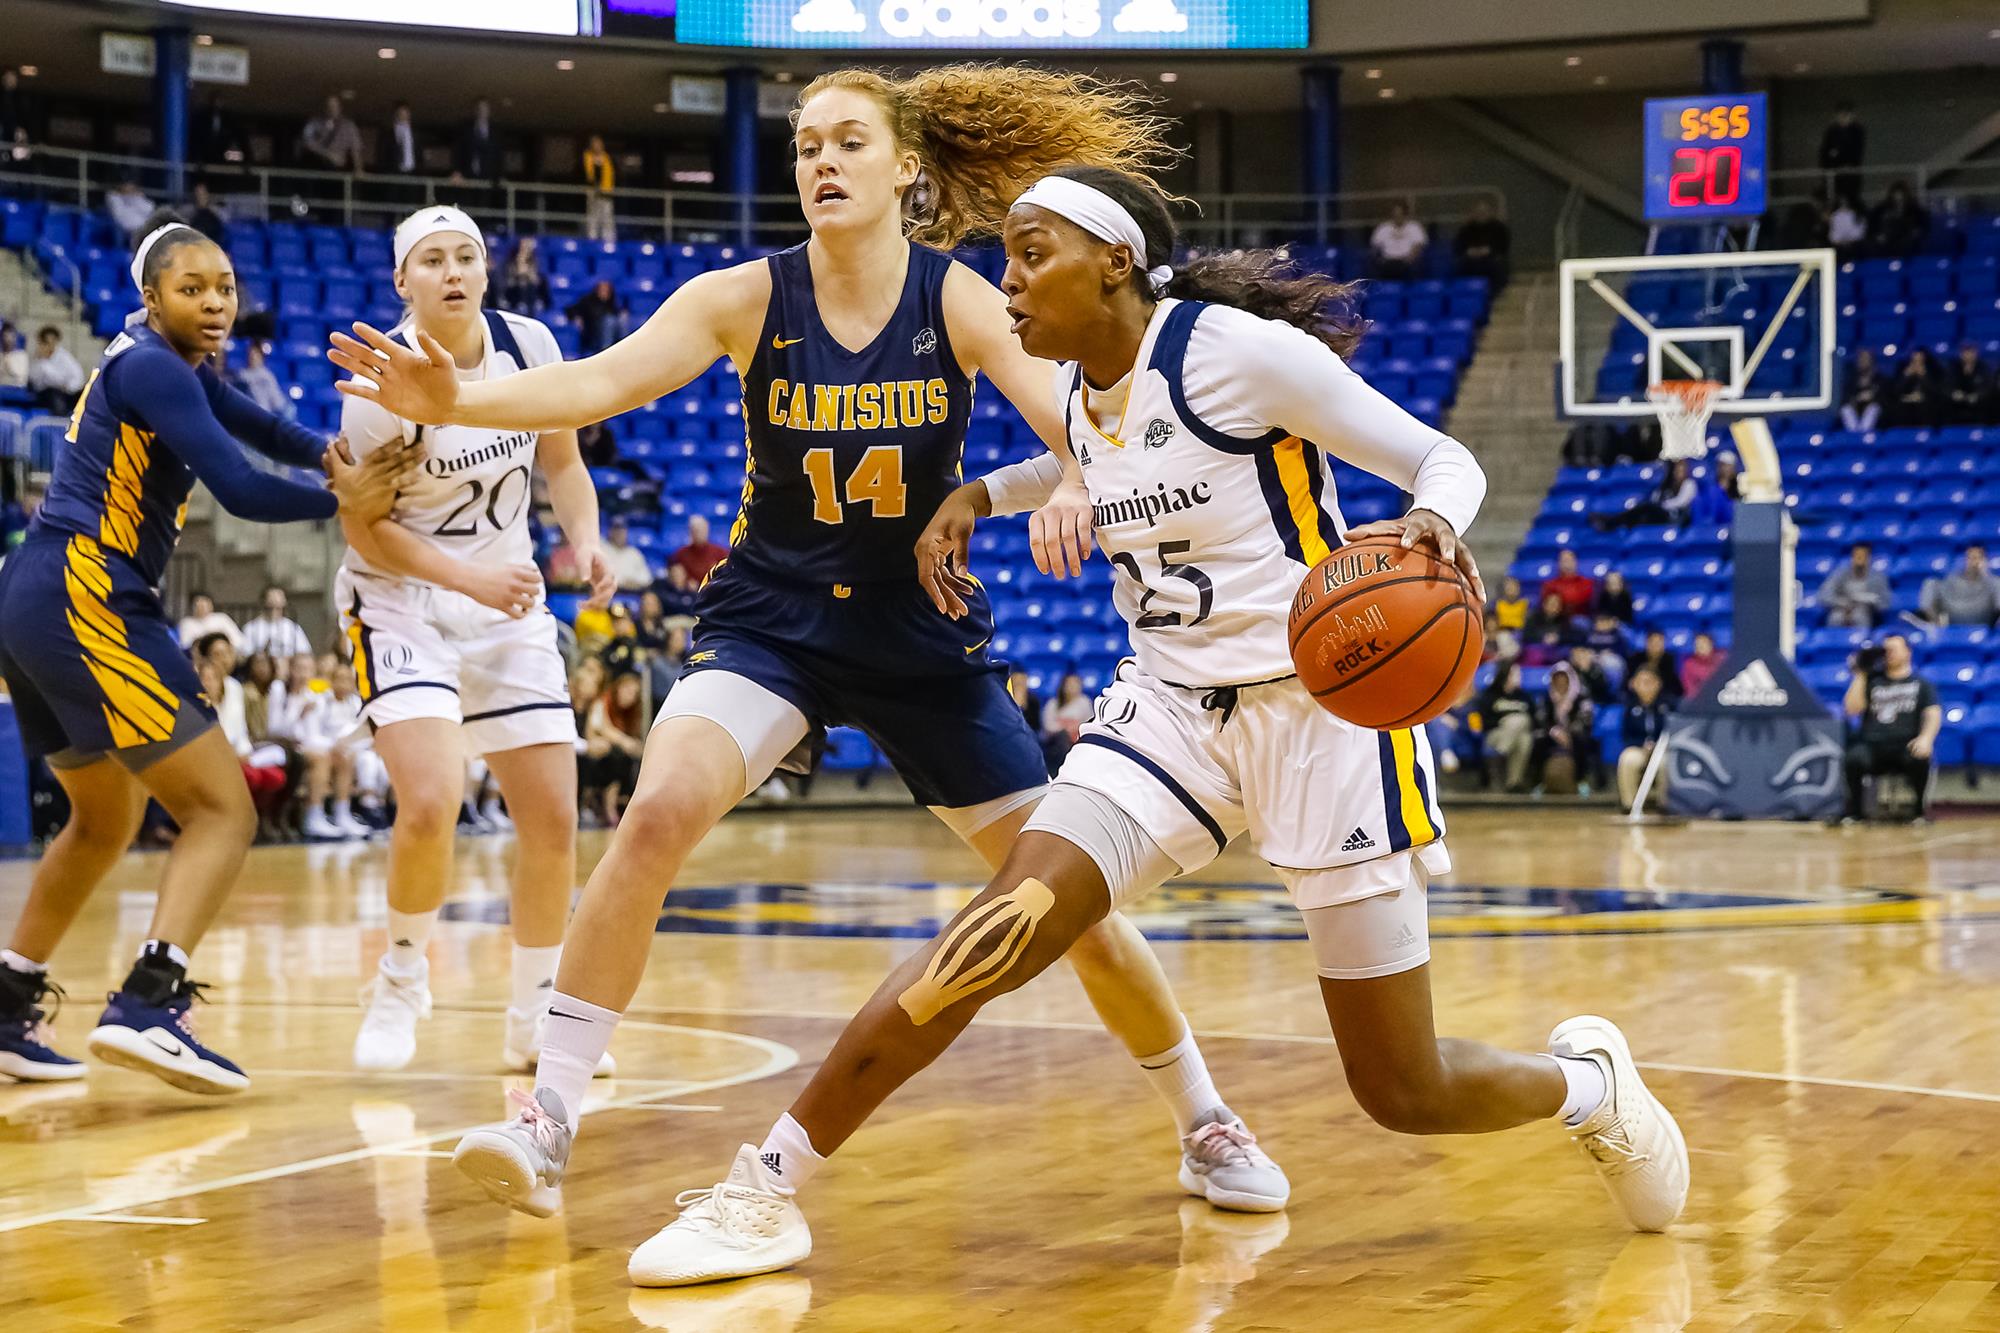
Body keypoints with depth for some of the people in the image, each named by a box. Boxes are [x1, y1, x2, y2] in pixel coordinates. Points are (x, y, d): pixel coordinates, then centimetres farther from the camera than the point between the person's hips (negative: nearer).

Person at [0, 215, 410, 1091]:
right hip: (87, 600, -10)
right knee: (224, 809, -12)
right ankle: (147, 1004, -27)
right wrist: (343, 500, -6)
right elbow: (241, 491, -19)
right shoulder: (151, 367, -11)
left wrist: (334, 457, 2)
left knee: (106, 821, 25)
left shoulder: (170, 365, 18)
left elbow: (257, 427, 22)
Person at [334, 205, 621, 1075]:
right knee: (431, 801, -24)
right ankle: (401, 979, 2)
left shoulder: (529, 346, -6)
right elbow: (363, 527, -13)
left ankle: (533, 1019, 19)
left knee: (553, 818, 1)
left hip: (509, 601, 5)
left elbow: (560, 461, 9)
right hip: (400, 602, -5)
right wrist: (473, 579, -23)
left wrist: (585, 542, -11)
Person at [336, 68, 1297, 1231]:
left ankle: (1204, 1120, 26)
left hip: (927, 635, 1)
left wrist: (1074, 488, -49)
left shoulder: (960, 302, -12)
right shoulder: (747, 299, -11)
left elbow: (1077, 427, -24)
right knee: (658, 814, -27)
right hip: (772, 621, 0)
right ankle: (550, 1119, -21)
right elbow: (599, 382, -25)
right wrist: (456, 401, -43)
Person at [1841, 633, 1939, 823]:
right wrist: (1860, 675, 5)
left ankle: (1919, 810, -17)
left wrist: (1925, 738, -21)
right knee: (1854, 757, -34)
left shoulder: (1921, 684, 15)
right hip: (1871, 745, 1)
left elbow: (1933, 713, 0)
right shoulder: (1872, 680, 22)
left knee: (1919, 758, -37)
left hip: (1905, 746, -1)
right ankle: (1853, 810, -17)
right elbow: (1852, 708, 9)